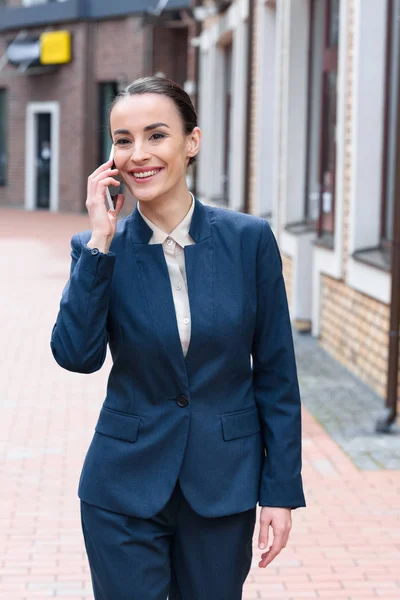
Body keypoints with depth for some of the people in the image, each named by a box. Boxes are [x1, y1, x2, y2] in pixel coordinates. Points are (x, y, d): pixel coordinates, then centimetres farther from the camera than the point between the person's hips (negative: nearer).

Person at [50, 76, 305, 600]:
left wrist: (281, 492, -3)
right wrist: (101, 243, -18)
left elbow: (276, 374, -2)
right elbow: (77, 355, -18)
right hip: (125, 486, 0)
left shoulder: (249, 239, -5)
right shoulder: (99, 248, -3)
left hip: (224, 484, 0)